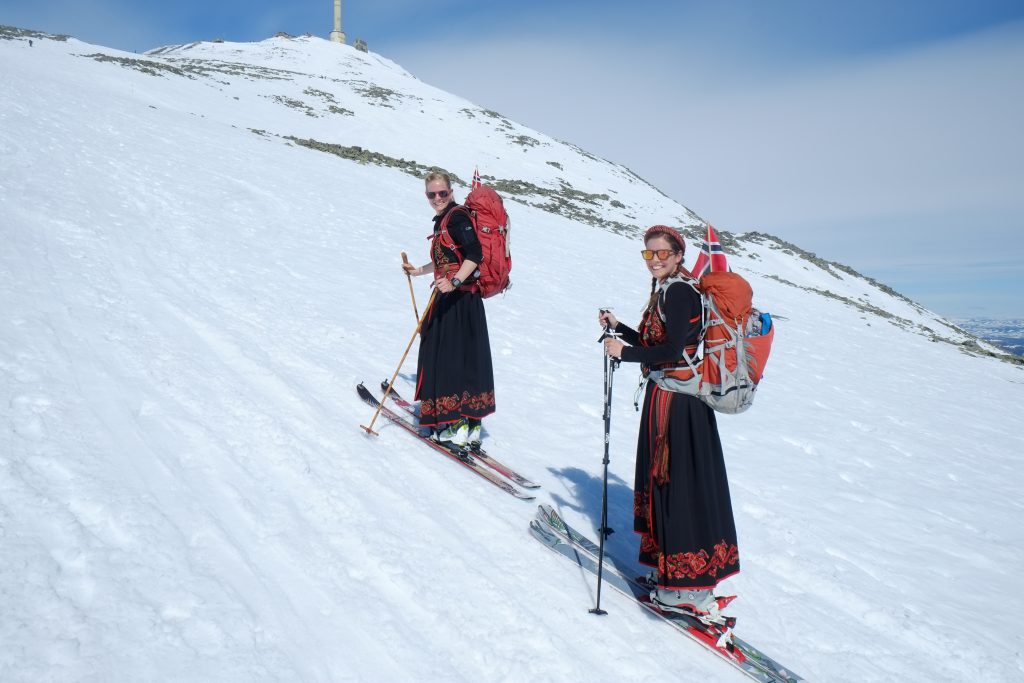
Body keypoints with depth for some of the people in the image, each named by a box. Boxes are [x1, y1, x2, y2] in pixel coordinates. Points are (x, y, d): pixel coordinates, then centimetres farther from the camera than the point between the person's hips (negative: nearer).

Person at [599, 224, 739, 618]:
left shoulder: (679, 291, -15)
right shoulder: (664, 291, 16)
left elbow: (671, 351, -23)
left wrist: (623, 353, -15)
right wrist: (617, 328, 16)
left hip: (676, 397, -10)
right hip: (666, 394, 10)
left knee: (678, 484, -6)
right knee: (664, 480, 16)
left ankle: (692, 588, 2)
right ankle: (672, 570, 27)